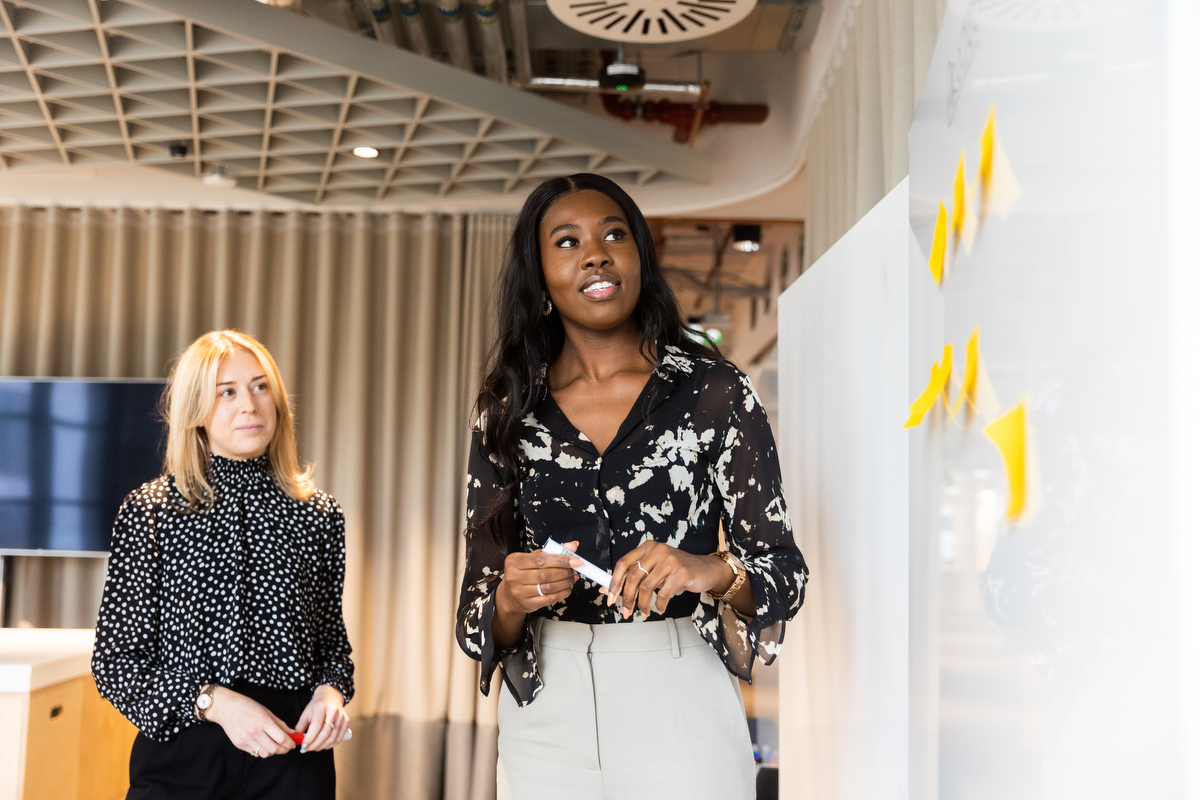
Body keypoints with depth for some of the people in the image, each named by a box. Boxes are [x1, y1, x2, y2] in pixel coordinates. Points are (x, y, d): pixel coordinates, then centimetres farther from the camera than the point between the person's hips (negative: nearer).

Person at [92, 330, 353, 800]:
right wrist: (214, 702, -16)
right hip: (182, 755, -2)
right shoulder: (150, 510, -5)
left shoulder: (318, 514, 2)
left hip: (294, 751, 2)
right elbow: (114, 660, -4)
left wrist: (331, 691, -8)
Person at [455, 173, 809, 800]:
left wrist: (711, 572, -26)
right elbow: (481, 621, 4)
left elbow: (784, 572, -6)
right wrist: (511, 601, -17)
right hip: (546, 717, 3)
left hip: (678, 704, -3)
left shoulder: (715, 392, -5)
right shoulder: (507, 416, 3)